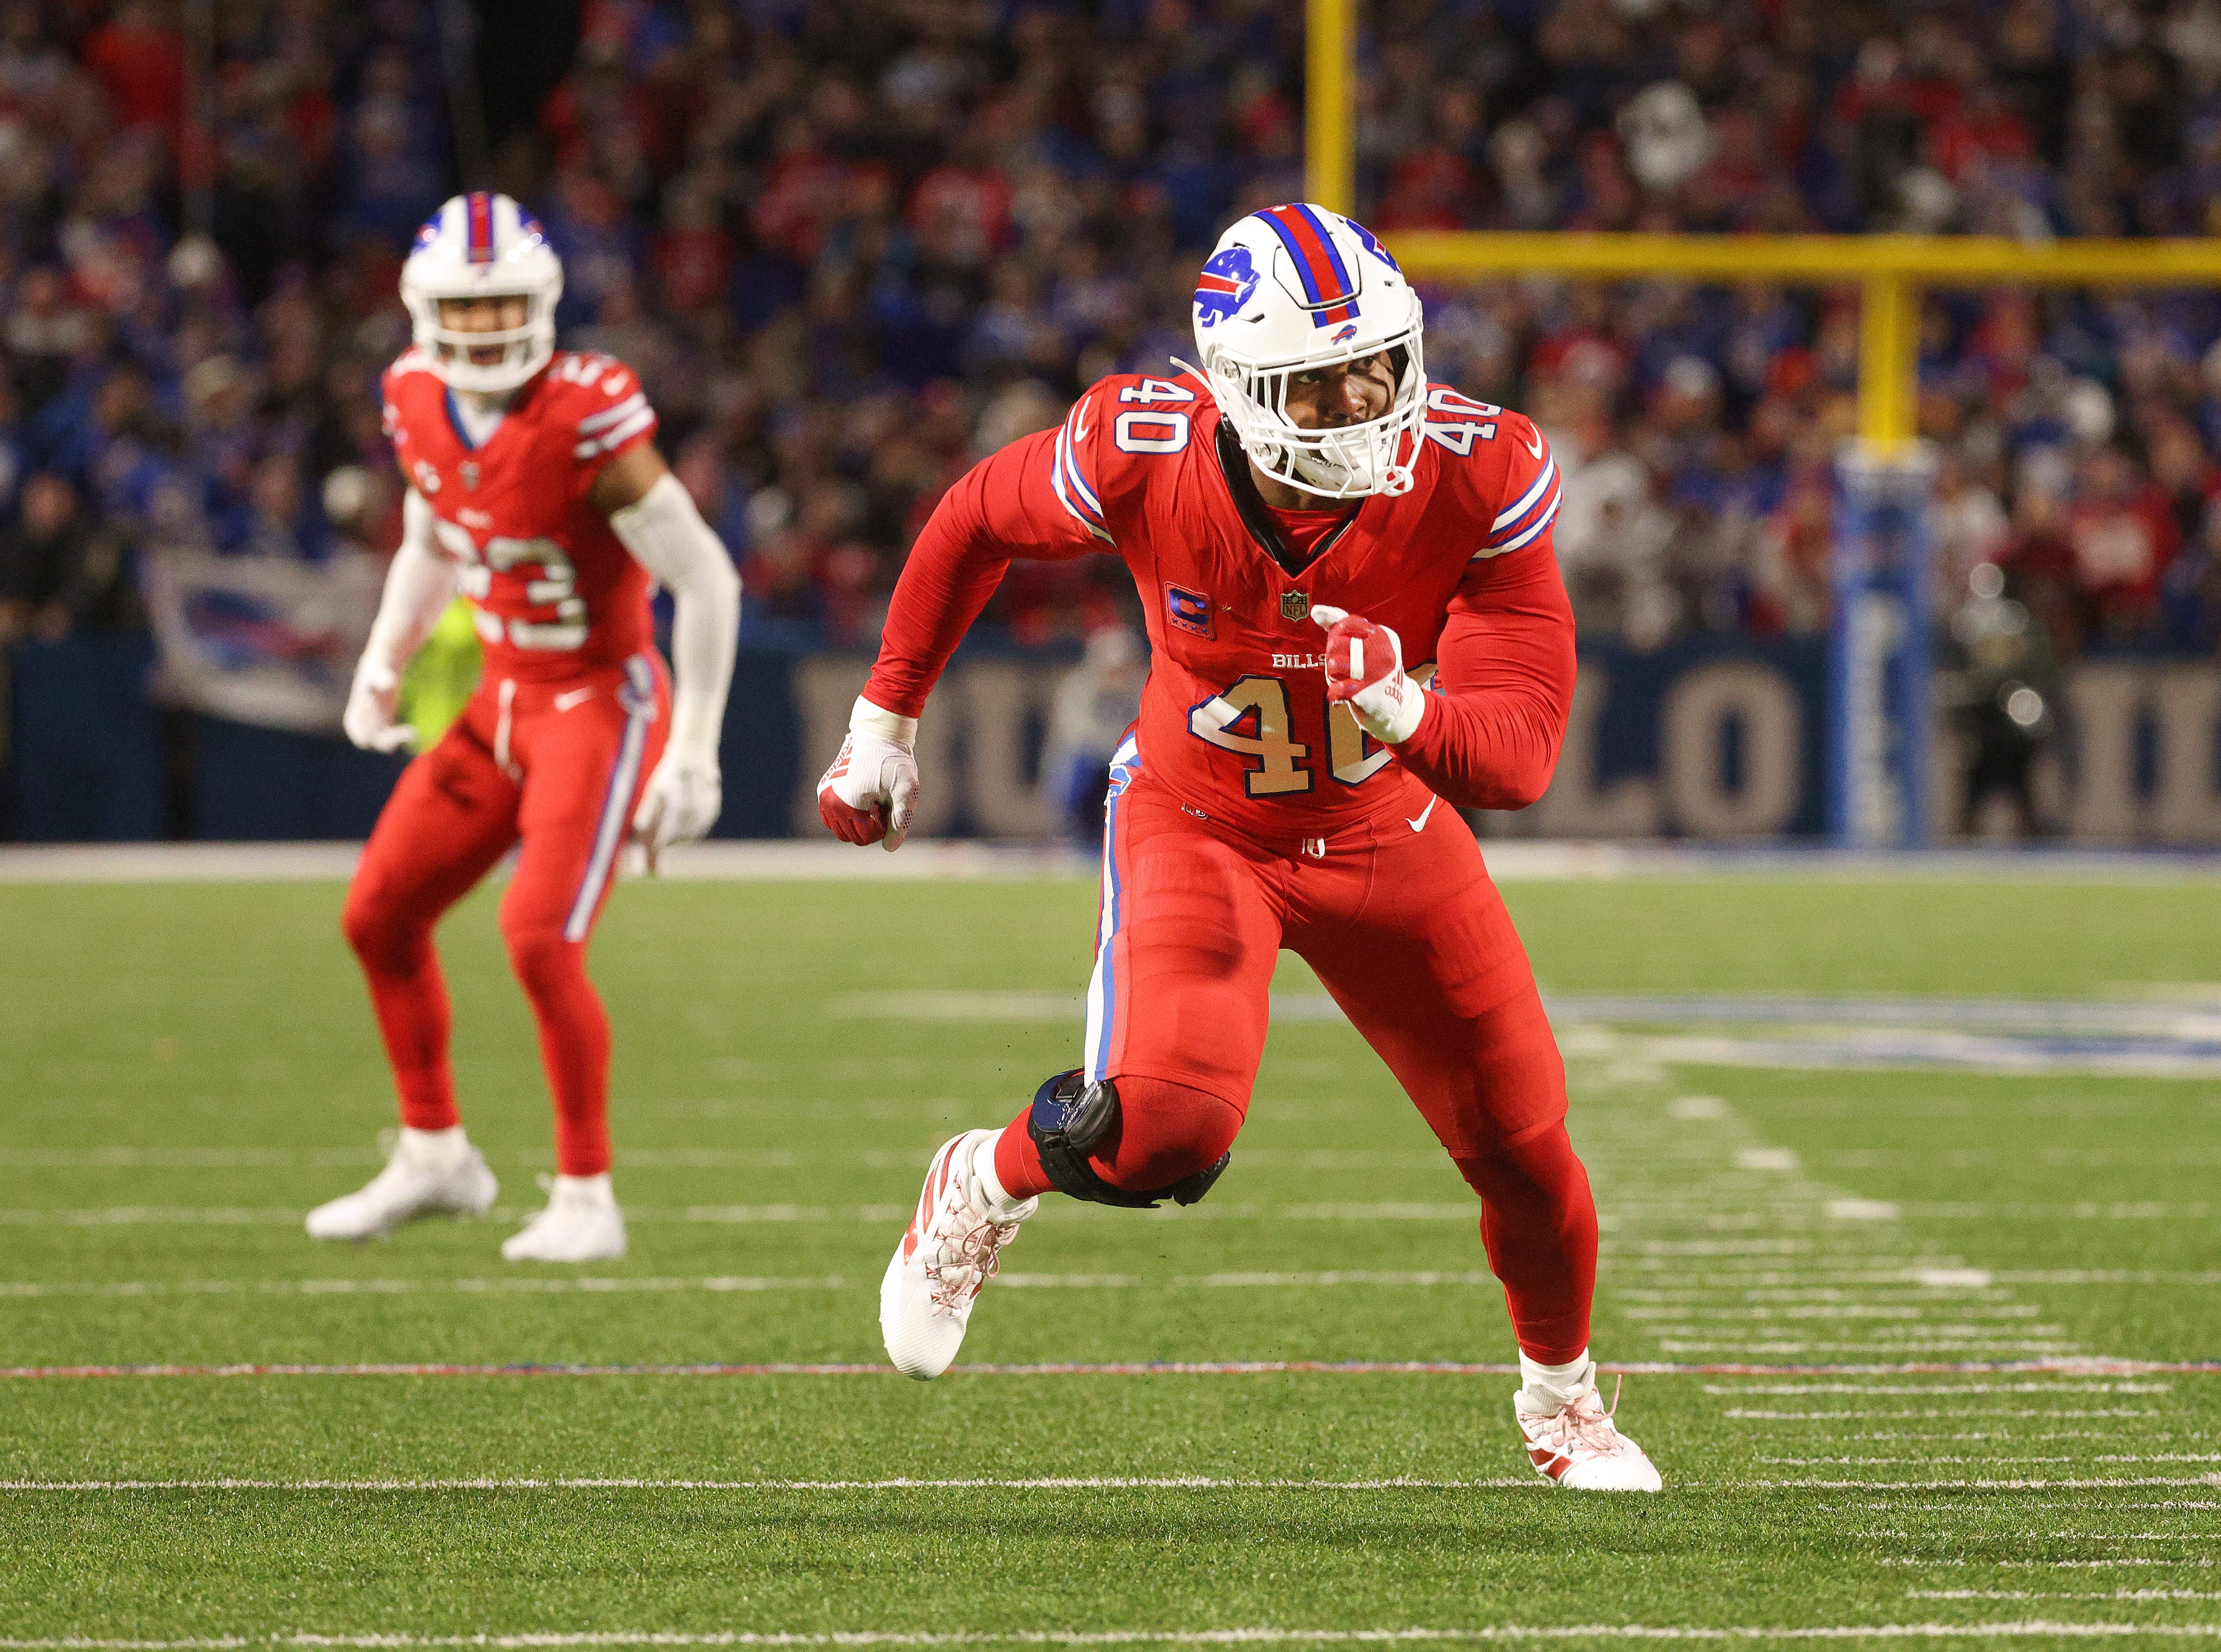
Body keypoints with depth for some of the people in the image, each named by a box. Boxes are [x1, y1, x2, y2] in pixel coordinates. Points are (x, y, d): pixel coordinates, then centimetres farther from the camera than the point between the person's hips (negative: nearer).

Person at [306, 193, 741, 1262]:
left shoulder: (586, 422, -25)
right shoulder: (421, 409, -3)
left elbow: (707, 581, -20)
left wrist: (693, 754, -19)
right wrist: (384, 664, 10)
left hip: (600, 705, -8)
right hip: (500, 701, 8)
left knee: (540, 941, -19)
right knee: (379, 919, 9)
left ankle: (586, 1200, -4)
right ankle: (434, 1154, 27)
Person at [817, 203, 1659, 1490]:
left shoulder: (1478, 479, -28)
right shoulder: (1145, 456, -28)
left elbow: (1520, 754, -27)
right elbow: (979, 524, -5)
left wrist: (1403, 714, -48)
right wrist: (886, 722, 4)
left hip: (1385, 836, 2)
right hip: (1197, 828, -2)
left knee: (1525, 1149, 8)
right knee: (1167, 1125, -26)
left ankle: (1562, 1397, 40)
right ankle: (987, 1189, 10)